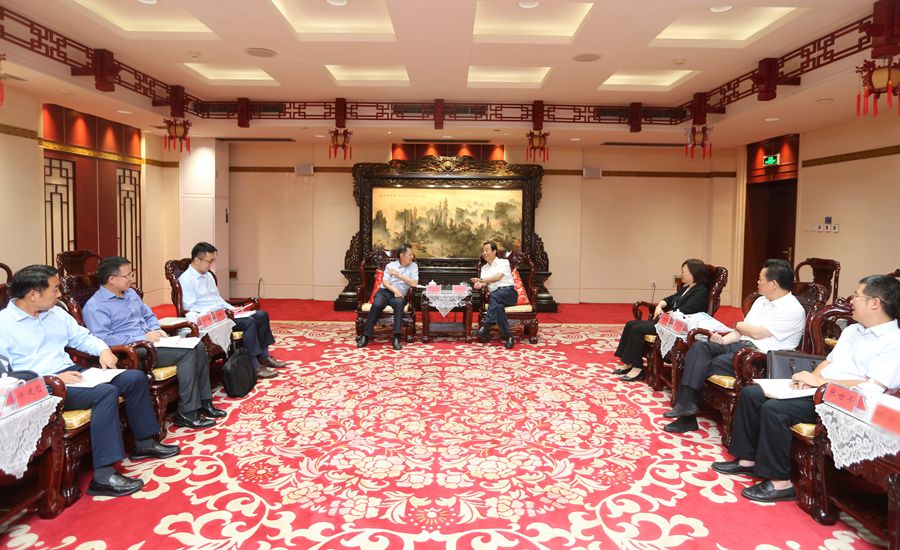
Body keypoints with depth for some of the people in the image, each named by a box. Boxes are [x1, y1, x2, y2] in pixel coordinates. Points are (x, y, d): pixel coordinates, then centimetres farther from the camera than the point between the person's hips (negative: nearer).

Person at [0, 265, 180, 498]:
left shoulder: (56, 313, 12)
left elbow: (82, 336, 22)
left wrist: (103, 350, 0)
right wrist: (52, 379, -24)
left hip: (72, 374, 9)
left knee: (135, 377, -1)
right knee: (105, 392, -32)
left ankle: (144, 443, 12)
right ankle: (103, 476, -32)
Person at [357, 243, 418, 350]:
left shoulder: (413, 266, 11)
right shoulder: (390, 265, 12)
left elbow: (414, 283, -2)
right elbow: (385, 282, 1)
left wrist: (398, 274, -2)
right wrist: (395, 290, -16)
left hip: (399, 295, 0)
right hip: (384, 291, 1)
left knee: (399, 303, -38)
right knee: (376, 305, -33)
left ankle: (396, 338, -40)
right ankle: (365, 336, -25)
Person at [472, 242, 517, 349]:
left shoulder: (503, 262, 9)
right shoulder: (484, 268, 26)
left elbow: (498, 277, -9)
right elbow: (485, 283, 9)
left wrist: (481, 280, -12)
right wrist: (480, 285, -15)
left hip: (508, 292, -3)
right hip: (495, 296, 3)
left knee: (494, 296, -38)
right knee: (498, 307, -35)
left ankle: (487, 326, -42)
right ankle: (508, 337, -37)